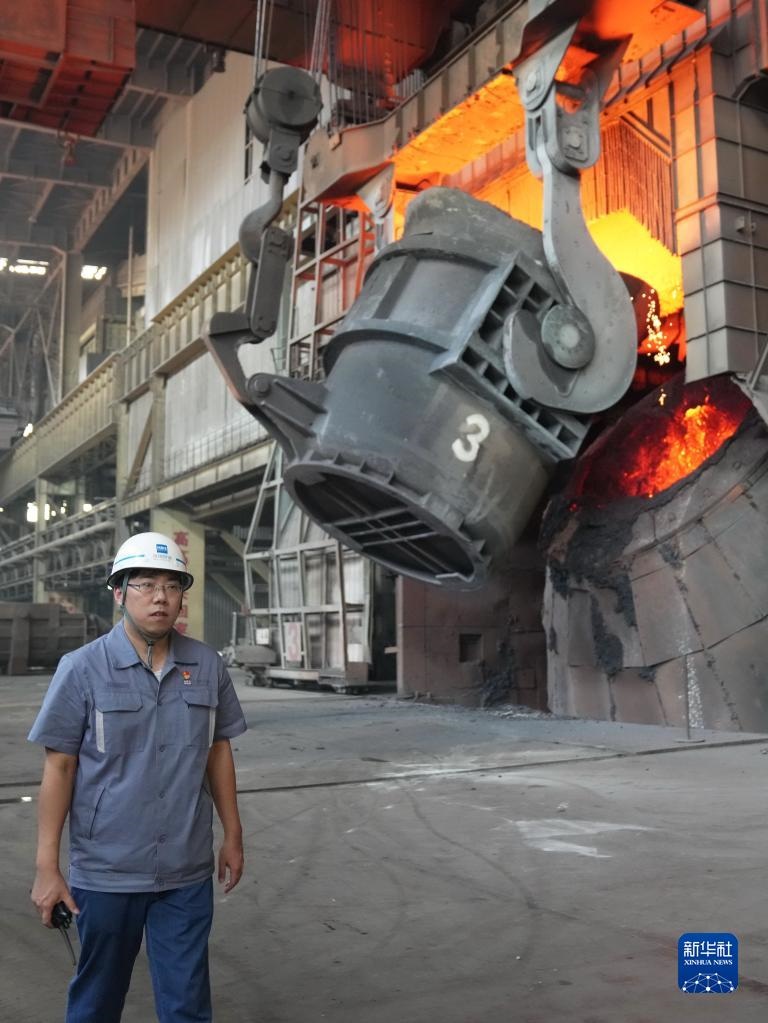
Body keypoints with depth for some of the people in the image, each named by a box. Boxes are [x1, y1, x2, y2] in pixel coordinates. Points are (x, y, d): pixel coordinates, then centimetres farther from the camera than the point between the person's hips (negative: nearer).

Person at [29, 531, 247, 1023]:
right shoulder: (82, 669, -9)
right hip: (106, 872, -2)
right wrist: (47, 866, -7)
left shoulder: (208, 666, -1)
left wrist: (233, 835, 11)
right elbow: (59, 768, -6)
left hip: (188, 872, 2)